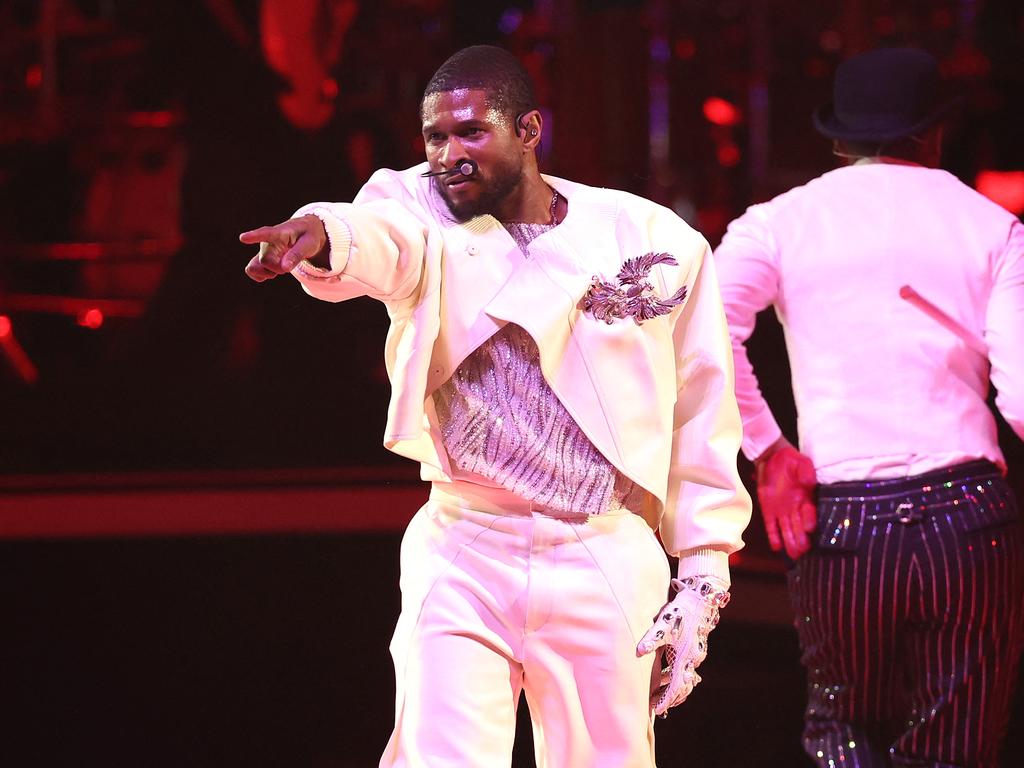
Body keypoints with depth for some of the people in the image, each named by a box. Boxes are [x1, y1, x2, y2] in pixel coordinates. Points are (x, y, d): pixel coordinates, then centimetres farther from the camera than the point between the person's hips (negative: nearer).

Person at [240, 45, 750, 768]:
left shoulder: (656, 241, 2)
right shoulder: (422, 212, 0)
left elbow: (701, 418, 8)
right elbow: (377, 234, -25)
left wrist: (704, 578, 6)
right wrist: (323, 234, -49)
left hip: (606, 564, 1)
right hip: (464, 554, -1)